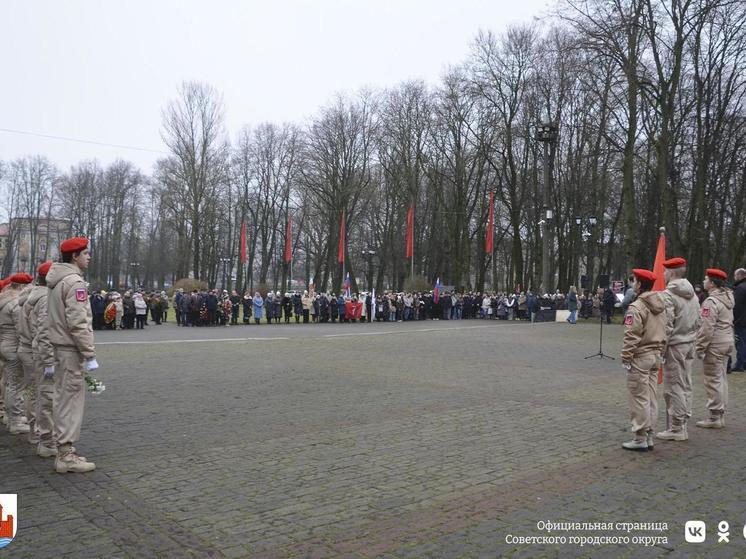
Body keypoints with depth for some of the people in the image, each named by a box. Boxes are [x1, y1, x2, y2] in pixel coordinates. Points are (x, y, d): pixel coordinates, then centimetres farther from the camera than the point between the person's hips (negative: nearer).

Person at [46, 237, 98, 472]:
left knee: (63, 399, 15)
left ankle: (63, 450, 24)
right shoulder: (74, 281, -15)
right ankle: (66, 455, 1)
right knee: (71, 399, -4)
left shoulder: (56, 281, 15)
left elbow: (52, 320, 17)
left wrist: (49, 358, 21)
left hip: (59, 348, 10)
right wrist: (90, 355, -20)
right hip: (71, 350, -10)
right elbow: (78, 323, -22)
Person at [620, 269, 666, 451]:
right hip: (655, 355, 9)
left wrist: (626, 357, -12)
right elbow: (664, 332, 13)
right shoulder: (660, 306, 10)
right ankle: (649, 436, 20)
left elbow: (631, 336, -19)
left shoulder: (637, 307, -17)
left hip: (640, 357, -9)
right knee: (650, 397, 13)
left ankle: (640, 439, 4)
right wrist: (659, 352, 19)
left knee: (639, 398, -2)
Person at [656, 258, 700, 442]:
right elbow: (697, 321, 15)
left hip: (674, 346, -8)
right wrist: (689, 336, 20)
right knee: (685, 386, 14)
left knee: (674, 388, -2)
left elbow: (666, 326, -19)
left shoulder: (668, 295, -15)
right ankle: (682, 424, 23)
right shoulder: (692, 294, 11)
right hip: (689, 344, 9)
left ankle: (676, 429, 3)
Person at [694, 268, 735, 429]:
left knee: (713, 381, -3)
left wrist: (700, 348, -15)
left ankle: (714, 417, 3)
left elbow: (707, 328, -21)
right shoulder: (727, 297, 10)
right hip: (728, 341, 9)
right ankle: (720, 415, 24)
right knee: (721, 379, 15)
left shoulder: (711, 301, -19)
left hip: (715, 344, -9)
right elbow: (729, 322, 16)